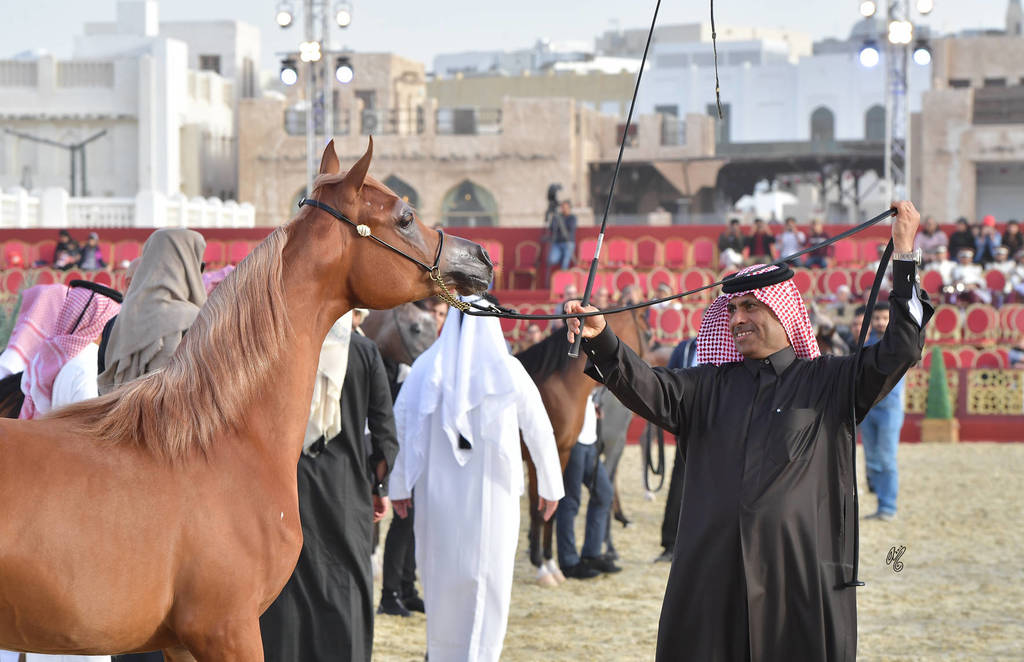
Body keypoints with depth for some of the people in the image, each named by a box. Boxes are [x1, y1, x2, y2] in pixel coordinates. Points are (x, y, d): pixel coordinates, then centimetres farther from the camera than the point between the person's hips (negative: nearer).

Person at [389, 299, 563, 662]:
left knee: (442, 578, 18)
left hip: (438, 496, 2)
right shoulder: (509, 371, -4)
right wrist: (550, 486, 15)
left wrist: (398, 486, 4)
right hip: (492, 494, -2)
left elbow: (399, 424, -4)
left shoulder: (427, 368, -1)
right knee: (487, 584, 2)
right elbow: (539, 431, 3)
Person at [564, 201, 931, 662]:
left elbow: (900, 350, -3)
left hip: (798, 575, -2)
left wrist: (904, 257, -8)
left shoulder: (829, 382, 7)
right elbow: (650, 390, 0)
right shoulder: (711, 386, 15)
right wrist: (601, 339, -17)